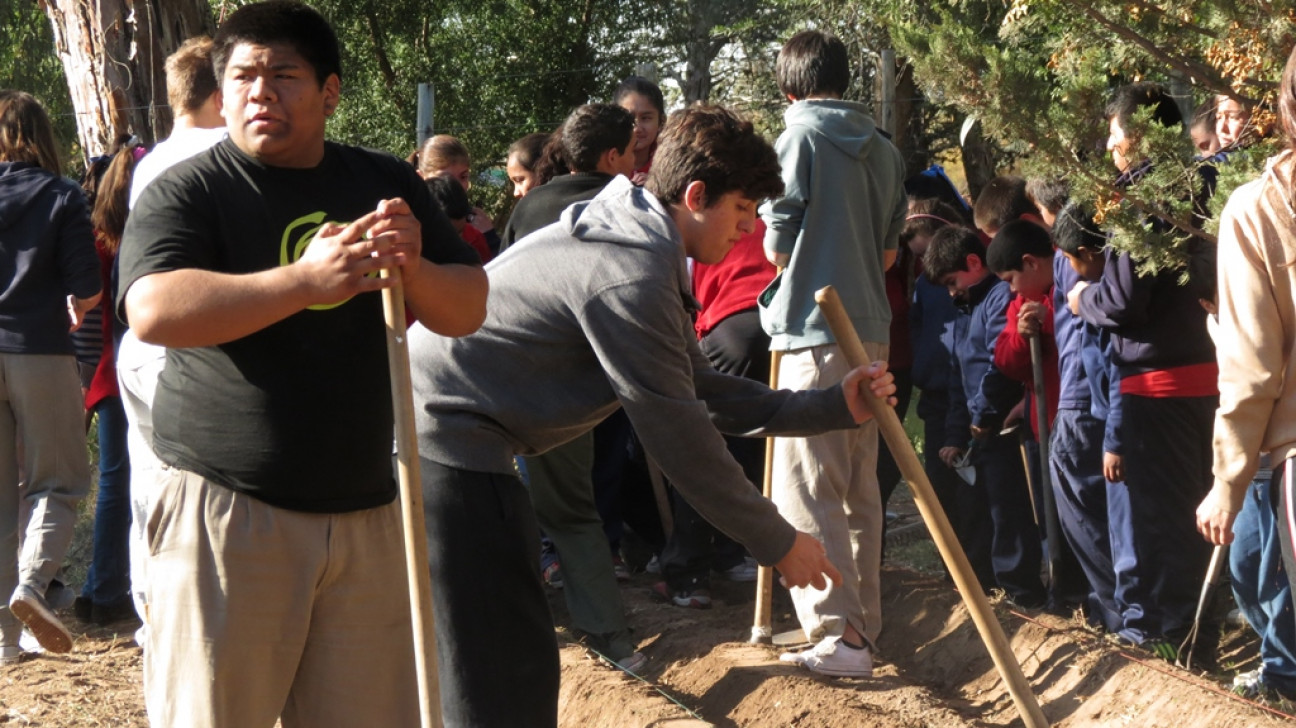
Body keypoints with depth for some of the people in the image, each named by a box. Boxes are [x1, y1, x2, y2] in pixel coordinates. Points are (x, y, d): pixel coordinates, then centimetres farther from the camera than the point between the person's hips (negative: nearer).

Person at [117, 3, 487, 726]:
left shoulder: (387, 185, 12)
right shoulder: (186, 192, -3)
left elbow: (470, 309, 11)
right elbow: (154, 310, -21)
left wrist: (415, 270, -12)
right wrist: (307, 280, -28)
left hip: (367, 508, 4)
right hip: (229, 505, -4)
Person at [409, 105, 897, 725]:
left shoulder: (638, 247, 14)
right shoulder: (631, 277, -21)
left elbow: (700, 392, 17)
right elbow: (680, 439, -17)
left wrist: (833, 406, 11)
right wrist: (777, 543, -8)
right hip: (449, 440, -11)